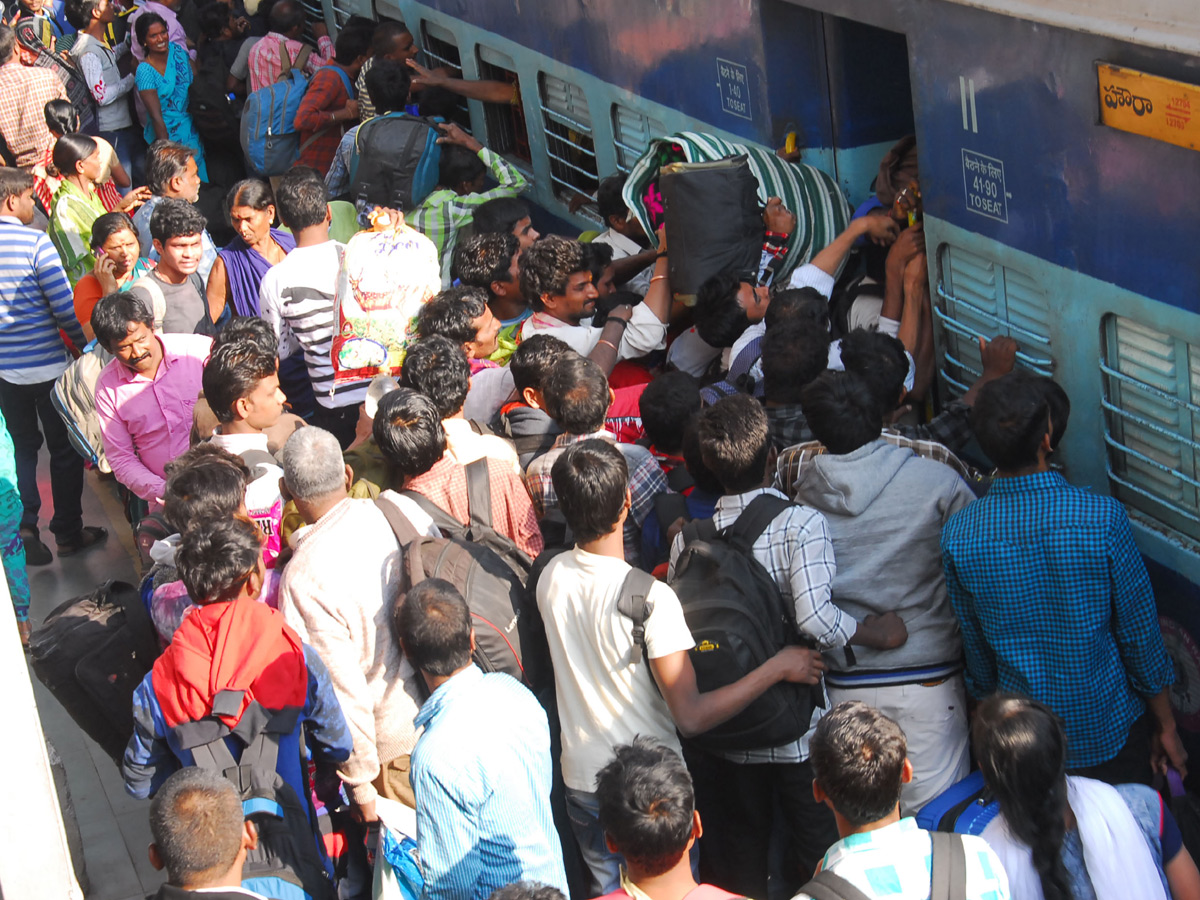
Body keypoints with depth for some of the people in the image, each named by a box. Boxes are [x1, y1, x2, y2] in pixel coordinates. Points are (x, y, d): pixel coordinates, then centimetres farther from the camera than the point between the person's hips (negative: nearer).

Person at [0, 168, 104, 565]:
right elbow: (65, 308, -16)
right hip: (47, 367, -5)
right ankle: (68, 532, 19)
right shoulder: (35, 243, -17)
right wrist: (86, 343, 0)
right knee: (64, 448, 10)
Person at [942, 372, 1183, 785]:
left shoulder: (957, 535, -15)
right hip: (1109, 730, -2)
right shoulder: (1103, 518, -22)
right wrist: (1166, 726, 3)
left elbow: (975, 647, -1)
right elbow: (1141, 636, -11)